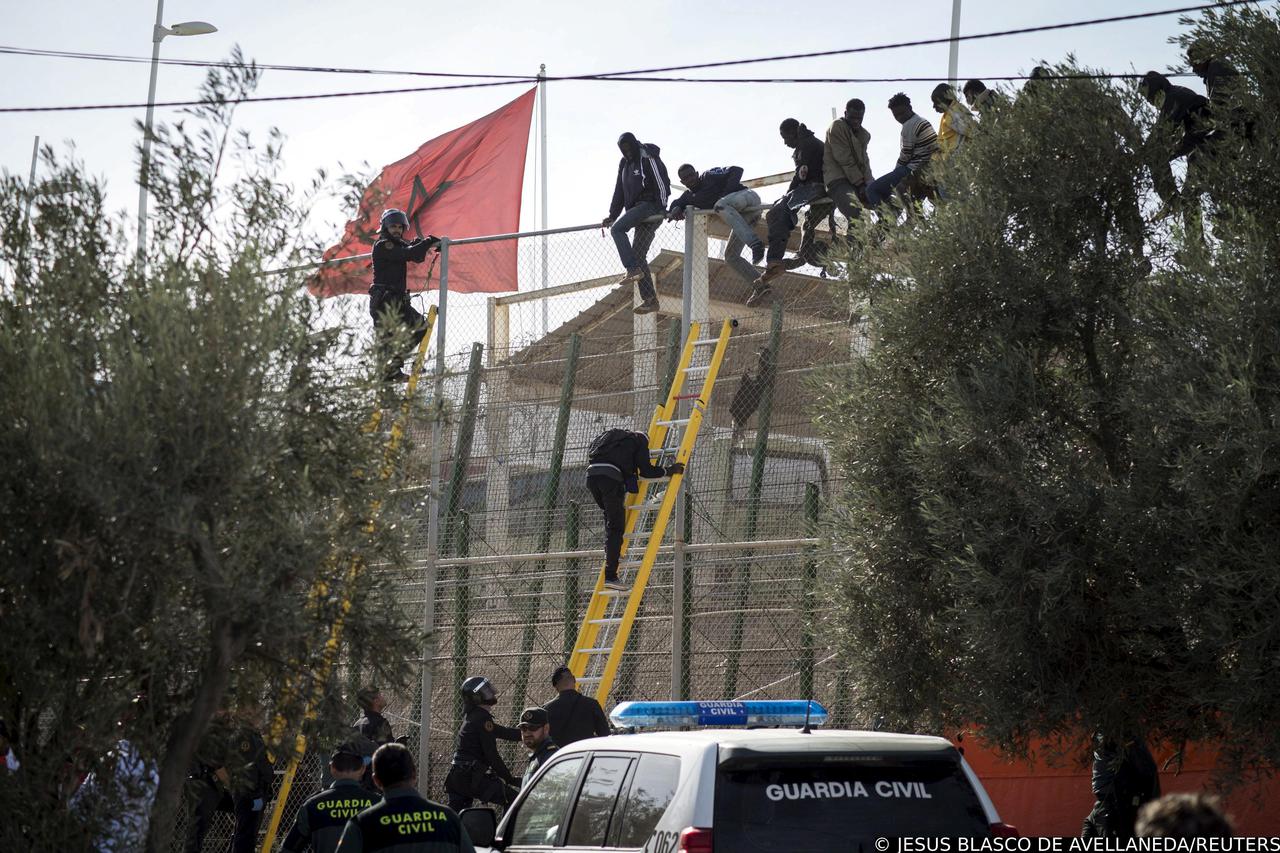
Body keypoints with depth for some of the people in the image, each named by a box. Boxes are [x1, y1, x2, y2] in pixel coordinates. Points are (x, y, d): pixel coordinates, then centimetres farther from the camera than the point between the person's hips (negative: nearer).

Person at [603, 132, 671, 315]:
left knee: (617, 229, -23)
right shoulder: (625, 164, 17)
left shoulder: (648, 159, -8)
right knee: (638, 255, 3)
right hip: (639, 209, 9)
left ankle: (633, 270, -26)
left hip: (651, 206, -9)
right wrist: (612, 215, 13)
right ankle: (650, 300, 2)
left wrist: (662, 209, -15)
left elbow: (662, 183, -12)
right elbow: (619, 191, 20)